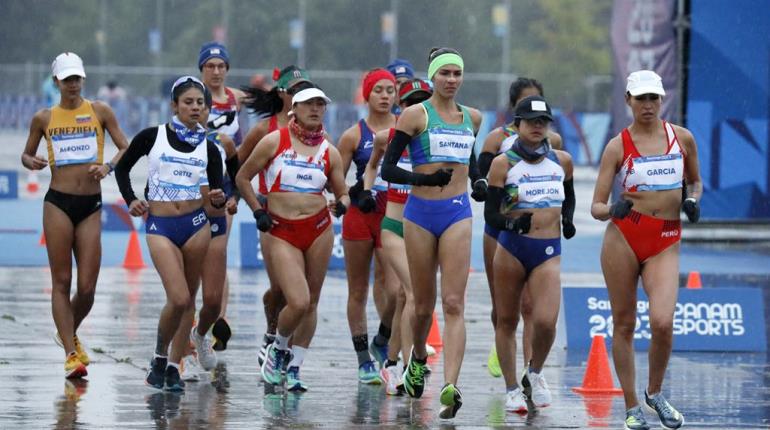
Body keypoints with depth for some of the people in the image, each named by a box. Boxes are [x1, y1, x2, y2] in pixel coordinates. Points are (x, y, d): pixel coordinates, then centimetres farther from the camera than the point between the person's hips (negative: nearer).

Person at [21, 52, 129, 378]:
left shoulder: (100, 112, 5)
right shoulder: (44, 119, 6)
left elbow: (126, 149, 6)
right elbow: (26, 154, 17)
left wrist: (108, 166, -13)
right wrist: (31, 162, -7)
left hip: (91, 204, 1)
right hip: (58, 202, -1)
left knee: (87, 287, -1)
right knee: (61, 282, -4)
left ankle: (68, 334, 28)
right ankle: (71, 354, -2)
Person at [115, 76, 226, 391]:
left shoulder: (208, 148, 6)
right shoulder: (152, 137, 0)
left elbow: (218, 192, 6)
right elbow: (122, 168, 12)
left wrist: (219, 198, -16)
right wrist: (130, 201, 0)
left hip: (196, 224, 3)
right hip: (160, 226, -3)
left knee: (187, 300, 4)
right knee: (178, 299, -14)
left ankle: (173, 366, 14)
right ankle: (159, 357, 7)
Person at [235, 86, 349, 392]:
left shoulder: (329, 152, 8)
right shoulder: (274, 142, 0)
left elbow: (342, 192, 15)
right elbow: (243, 177, 7)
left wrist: (342, 204, -8)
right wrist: (258, 212, -2)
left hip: (318, 229, 4)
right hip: (281, 232, -3)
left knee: (310, 303, 6)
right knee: (298, 302, -15)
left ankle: (294, 368, 19)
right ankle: (278, 349, 14)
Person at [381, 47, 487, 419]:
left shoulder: (472, 118, 11)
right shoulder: (416, 115, -2)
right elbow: (387, 169, -4)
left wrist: (479, 181, 11)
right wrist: (425, 178, -19)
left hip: (457, 213, 2)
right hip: (421, 211, -2)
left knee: (454, 303, -12)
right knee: (423, 306, 9)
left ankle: (450, 387, -22)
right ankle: (418, 359, 41)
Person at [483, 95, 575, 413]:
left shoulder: (562, 161, 7)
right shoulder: (504, 163, -3)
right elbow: (490, 214, -4)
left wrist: (568, 220, 7)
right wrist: (511, 222, -24)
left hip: (549, 250, 1)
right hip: (512, 247, -1)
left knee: (545, 321, -15)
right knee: (506, 321, 6)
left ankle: (536, 373, 14)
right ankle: (512, 389, 21)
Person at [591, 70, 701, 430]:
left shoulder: (683, 138, 5)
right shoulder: (618, 146, -1)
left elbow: (694, 180, 23)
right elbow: (596, 207, -2)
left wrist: (692, 200, 1)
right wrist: (612, 209, -24)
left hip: (666, 242, 1)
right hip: (624, 237, -1)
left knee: (662, 322, -17)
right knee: (624, 324, 3)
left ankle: (655, 393, 9)